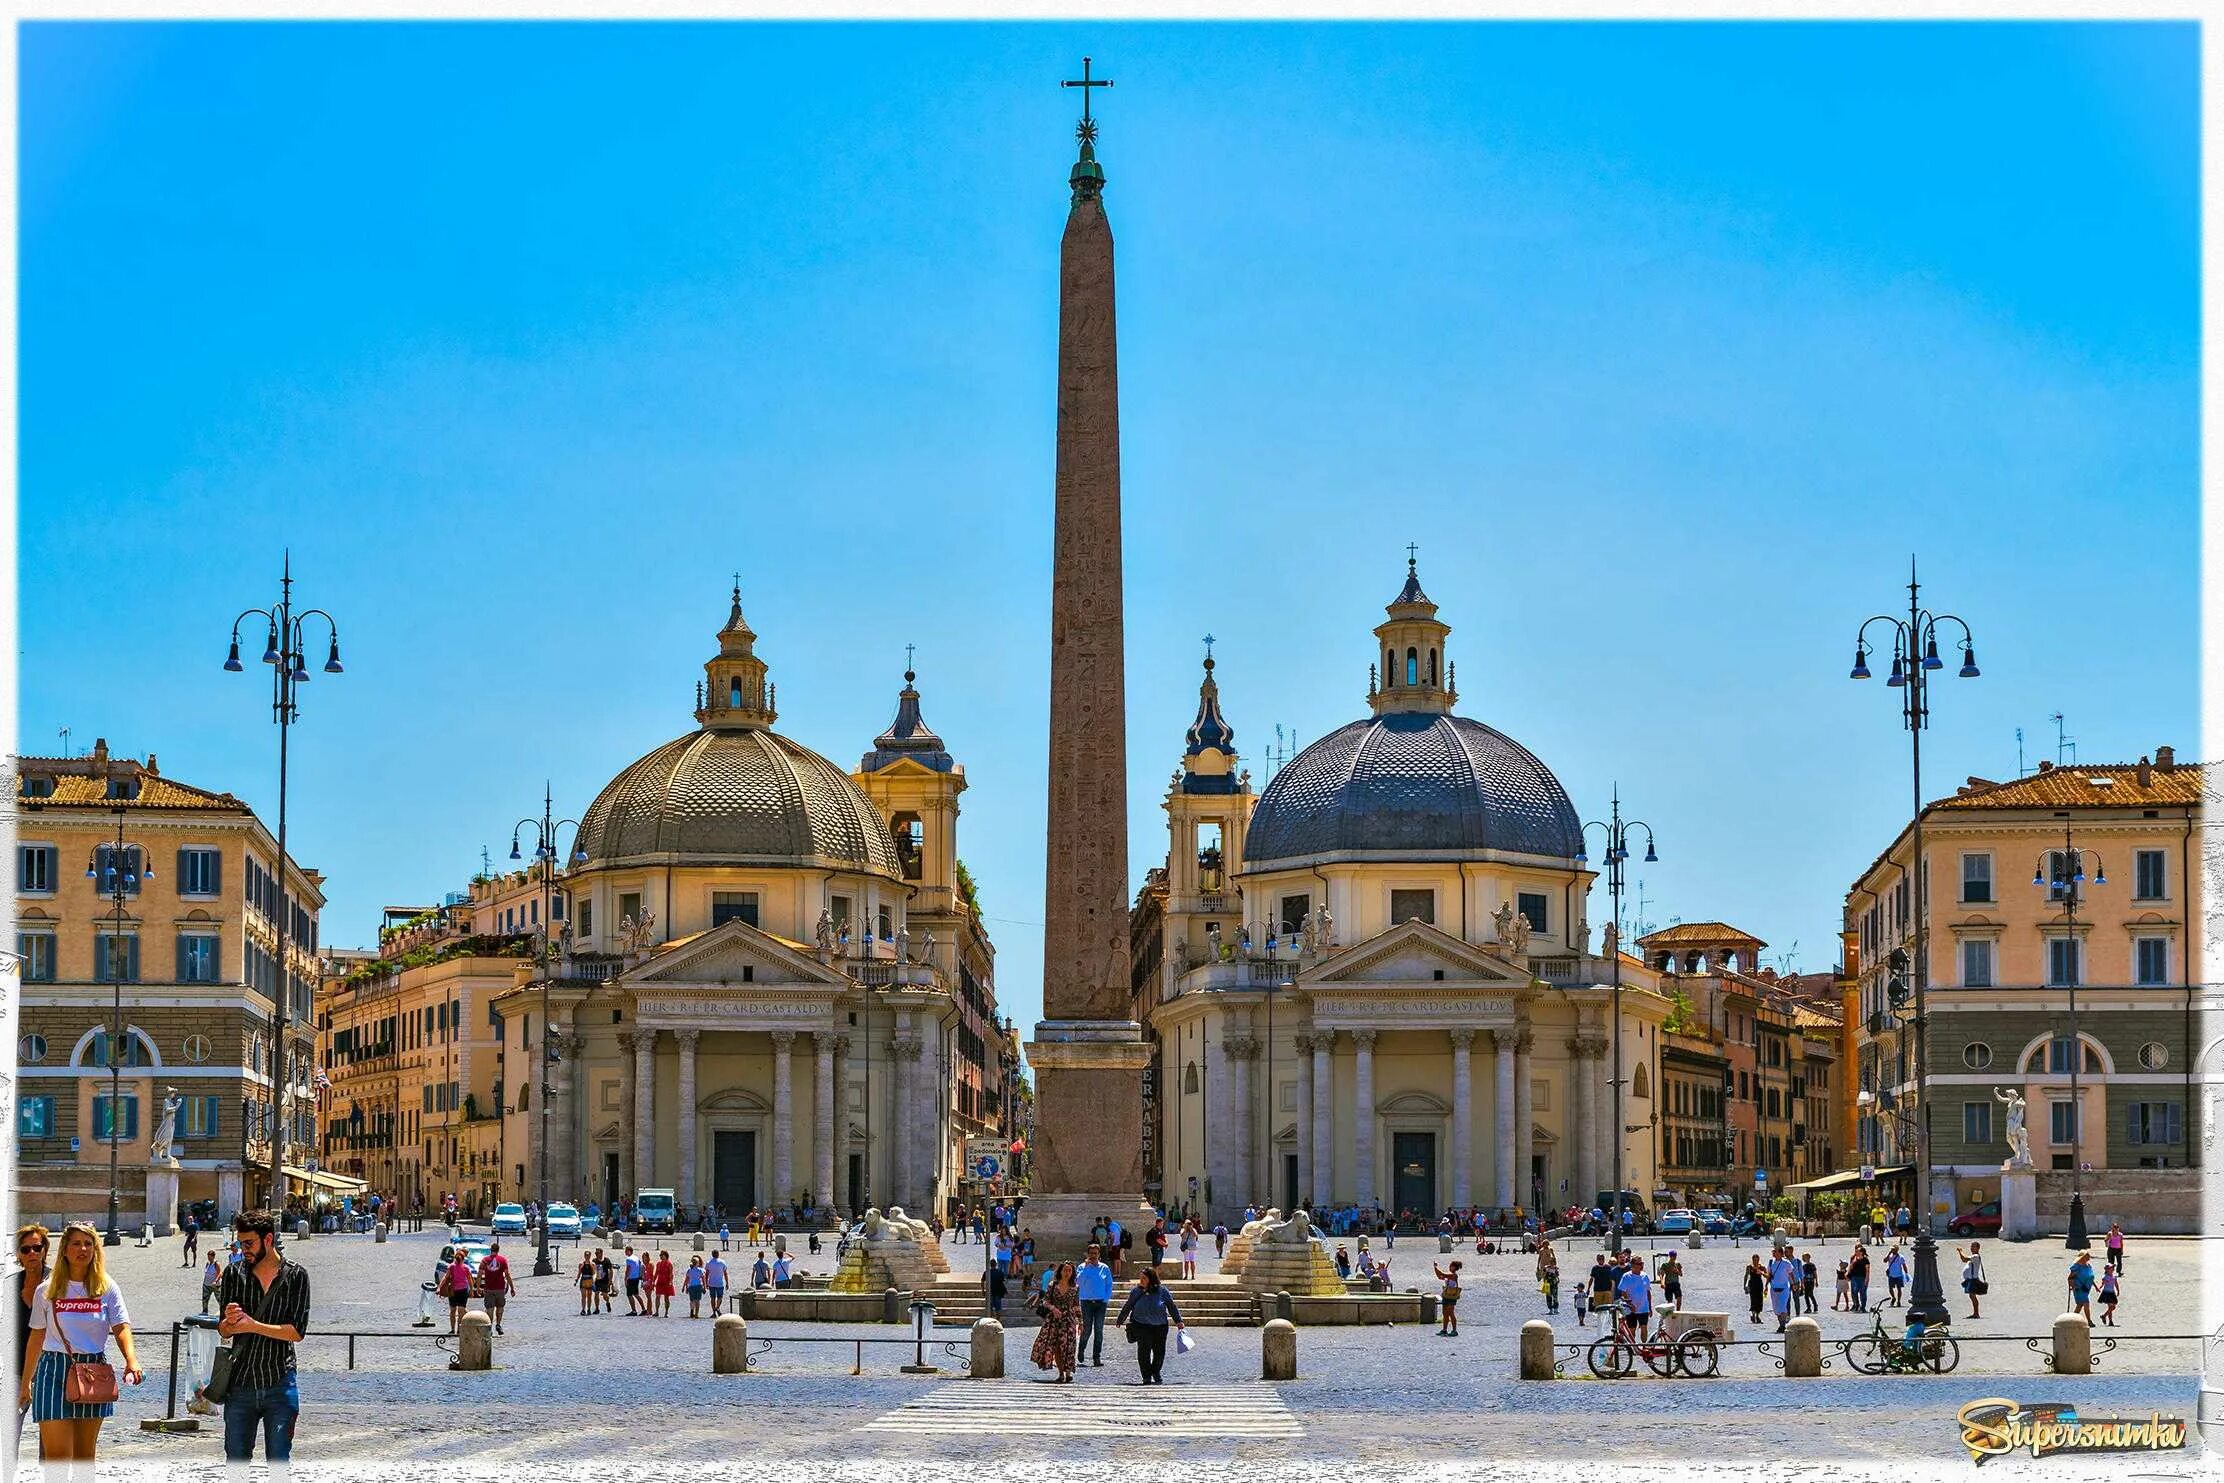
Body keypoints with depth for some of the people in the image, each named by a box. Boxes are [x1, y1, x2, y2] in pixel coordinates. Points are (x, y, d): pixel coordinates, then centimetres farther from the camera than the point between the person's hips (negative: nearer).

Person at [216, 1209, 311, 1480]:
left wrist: (253, 1326, -13)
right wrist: (229, 1321, -18)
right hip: (240, 1384, 2)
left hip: (279, 1385, -2)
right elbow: (223, 1331, 5)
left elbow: (297, 1332, -7)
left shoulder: (295, 1275, -1)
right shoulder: (234, 1274, 7)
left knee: (278, 1464, 1)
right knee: (235, 1461, 6)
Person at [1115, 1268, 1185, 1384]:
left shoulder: (1162, 1291, -3)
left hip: (1160, 1327, 1)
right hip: (1142, 1326, -1)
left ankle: (1156, 1374, 29)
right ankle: (1147, 1377, -3)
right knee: (1144, 1351, -11)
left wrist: (1178, 1321, 4)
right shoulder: (1136, 1291, 0)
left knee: (1159, 1351, 6)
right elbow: (1127, 1307, 12)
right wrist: (1120, 1321, 18)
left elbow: (1172, 1307, 6)